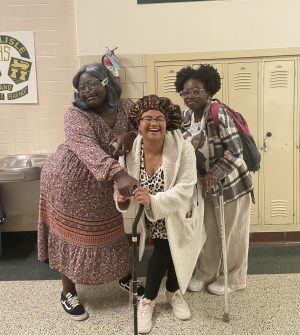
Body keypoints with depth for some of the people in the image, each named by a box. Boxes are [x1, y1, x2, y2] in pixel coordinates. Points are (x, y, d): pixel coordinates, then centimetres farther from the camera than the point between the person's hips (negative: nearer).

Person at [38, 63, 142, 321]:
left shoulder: (126, 107, -8)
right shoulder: (76, 115, -24)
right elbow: (88, 149, -40)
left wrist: (128, 136, -23)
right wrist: (119, 174, -56)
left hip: (102, 183, 5)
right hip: (68, 180, -4)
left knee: (108, 230, 16)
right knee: (70, 234, 6)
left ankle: (123, 276, 39)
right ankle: (68, 292, 24)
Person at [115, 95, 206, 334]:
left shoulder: (183, 148, -30)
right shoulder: (132, 150, -19)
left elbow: (185, 190, -33)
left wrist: (153, 201, -47)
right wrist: (124, 198, -30)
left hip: (179, 213, -1)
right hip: (153, 215, 1)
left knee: (176, 250, 12)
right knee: (162, 251, 1)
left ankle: (173, 292, 44)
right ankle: (148, 299, 30)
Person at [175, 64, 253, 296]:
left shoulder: (218, 114, -23)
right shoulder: (189, 117, 2)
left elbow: (235, 151, -24)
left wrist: (214, 173, -28)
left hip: (231, 183, -7)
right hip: (208, 185, 7)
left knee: (232, 235, 10)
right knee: (208, 233, 18)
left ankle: (233, 279, 30)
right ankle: (205, 274, 37)